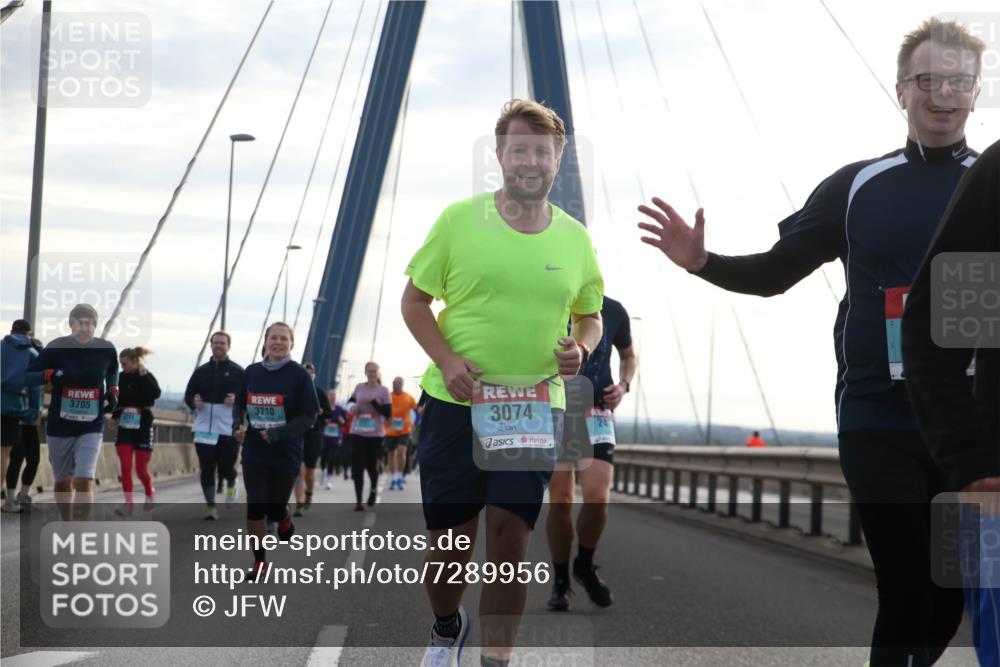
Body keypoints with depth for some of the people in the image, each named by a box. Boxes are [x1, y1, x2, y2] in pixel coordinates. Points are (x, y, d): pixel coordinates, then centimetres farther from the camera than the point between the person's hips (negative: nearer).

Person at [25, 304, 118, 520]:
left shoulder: (106, 350, -2)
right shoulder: (56, 348, -9)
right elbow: (27, 376, -7)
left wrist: (113, 391, 5)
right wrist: (52, 375, -24)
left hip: (91, 427, 0)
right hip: (59, 426, 0)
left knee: (84, 481, -15)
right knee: (63, 482, 13)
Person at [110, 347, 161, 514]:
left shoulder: (146, 377, -8)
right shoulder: (121, 377, 4)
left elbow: (156, 393, -28)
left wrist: (144, 375, -28)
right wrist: (114, 416, 12)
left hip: (143, 428, -3)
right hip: (124, 428, 3)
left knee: (141, 470, 2)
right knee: (125, 467, -6)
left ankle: (149, 494, 30)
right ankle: (128, 503, -3)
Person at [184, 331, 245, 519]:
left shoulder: (238, 372, 3)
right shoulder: (201, 371, 12)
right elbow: (188, 395, 16)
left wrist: (237, 401, -17)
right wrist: (194, 402, -6)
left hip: (229, 429, -3)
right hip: (204, 428, 3)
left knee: (226, 466, -3)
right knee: (206, 468, 0)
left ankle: (231, 485, 33)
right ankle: (210, 507, 9)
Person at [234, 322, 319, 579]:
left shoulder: (299, 375, -8)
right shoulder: (252, 372, 3)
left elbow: (309, 416, -9)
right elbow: (240, 404, 14)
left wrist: (279, 434, -20)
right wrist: (238, 425, -7)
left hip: (286, 453, -2)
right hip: (254, 452, 2)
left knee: (275, 508, 3)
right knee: (255, 507, -1)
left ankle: (285, 524, 41)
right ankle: (259, 561, 14)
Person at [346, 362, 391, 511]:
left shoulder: (383, 391, -2)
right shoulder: (359, 388, 5)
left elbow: (388, 413, -6)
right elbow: (351, 401, 22)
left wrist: (374, 402, -17)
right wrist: (351, 407, -1)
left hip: (375, 434, -2)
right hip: (357, 432, 2)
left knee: (371, 465, 3)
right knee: (357, 467, -4)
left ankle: (373, 489, 36)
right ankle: (358, 501, 1)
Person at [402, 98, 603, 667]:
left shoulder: (575, 238, 4)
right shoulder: (459, 220, -3)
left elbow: (591, 316, 17)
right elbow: (415, 301, 3)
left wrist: (581, 348, -6)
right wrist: (446, 360, -14)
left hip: (536, 411, 1)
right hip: (456, 404, -1)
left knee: (510, 543, -4)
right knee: (449, 542, 8)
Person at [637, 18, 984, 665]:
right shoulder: (857, 187, 5)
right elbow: (773, 273, 8)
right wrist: (703, 262, -8)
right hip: (880, 424, -1)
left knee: (951, 596, 10)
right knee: (907, 595, -6)